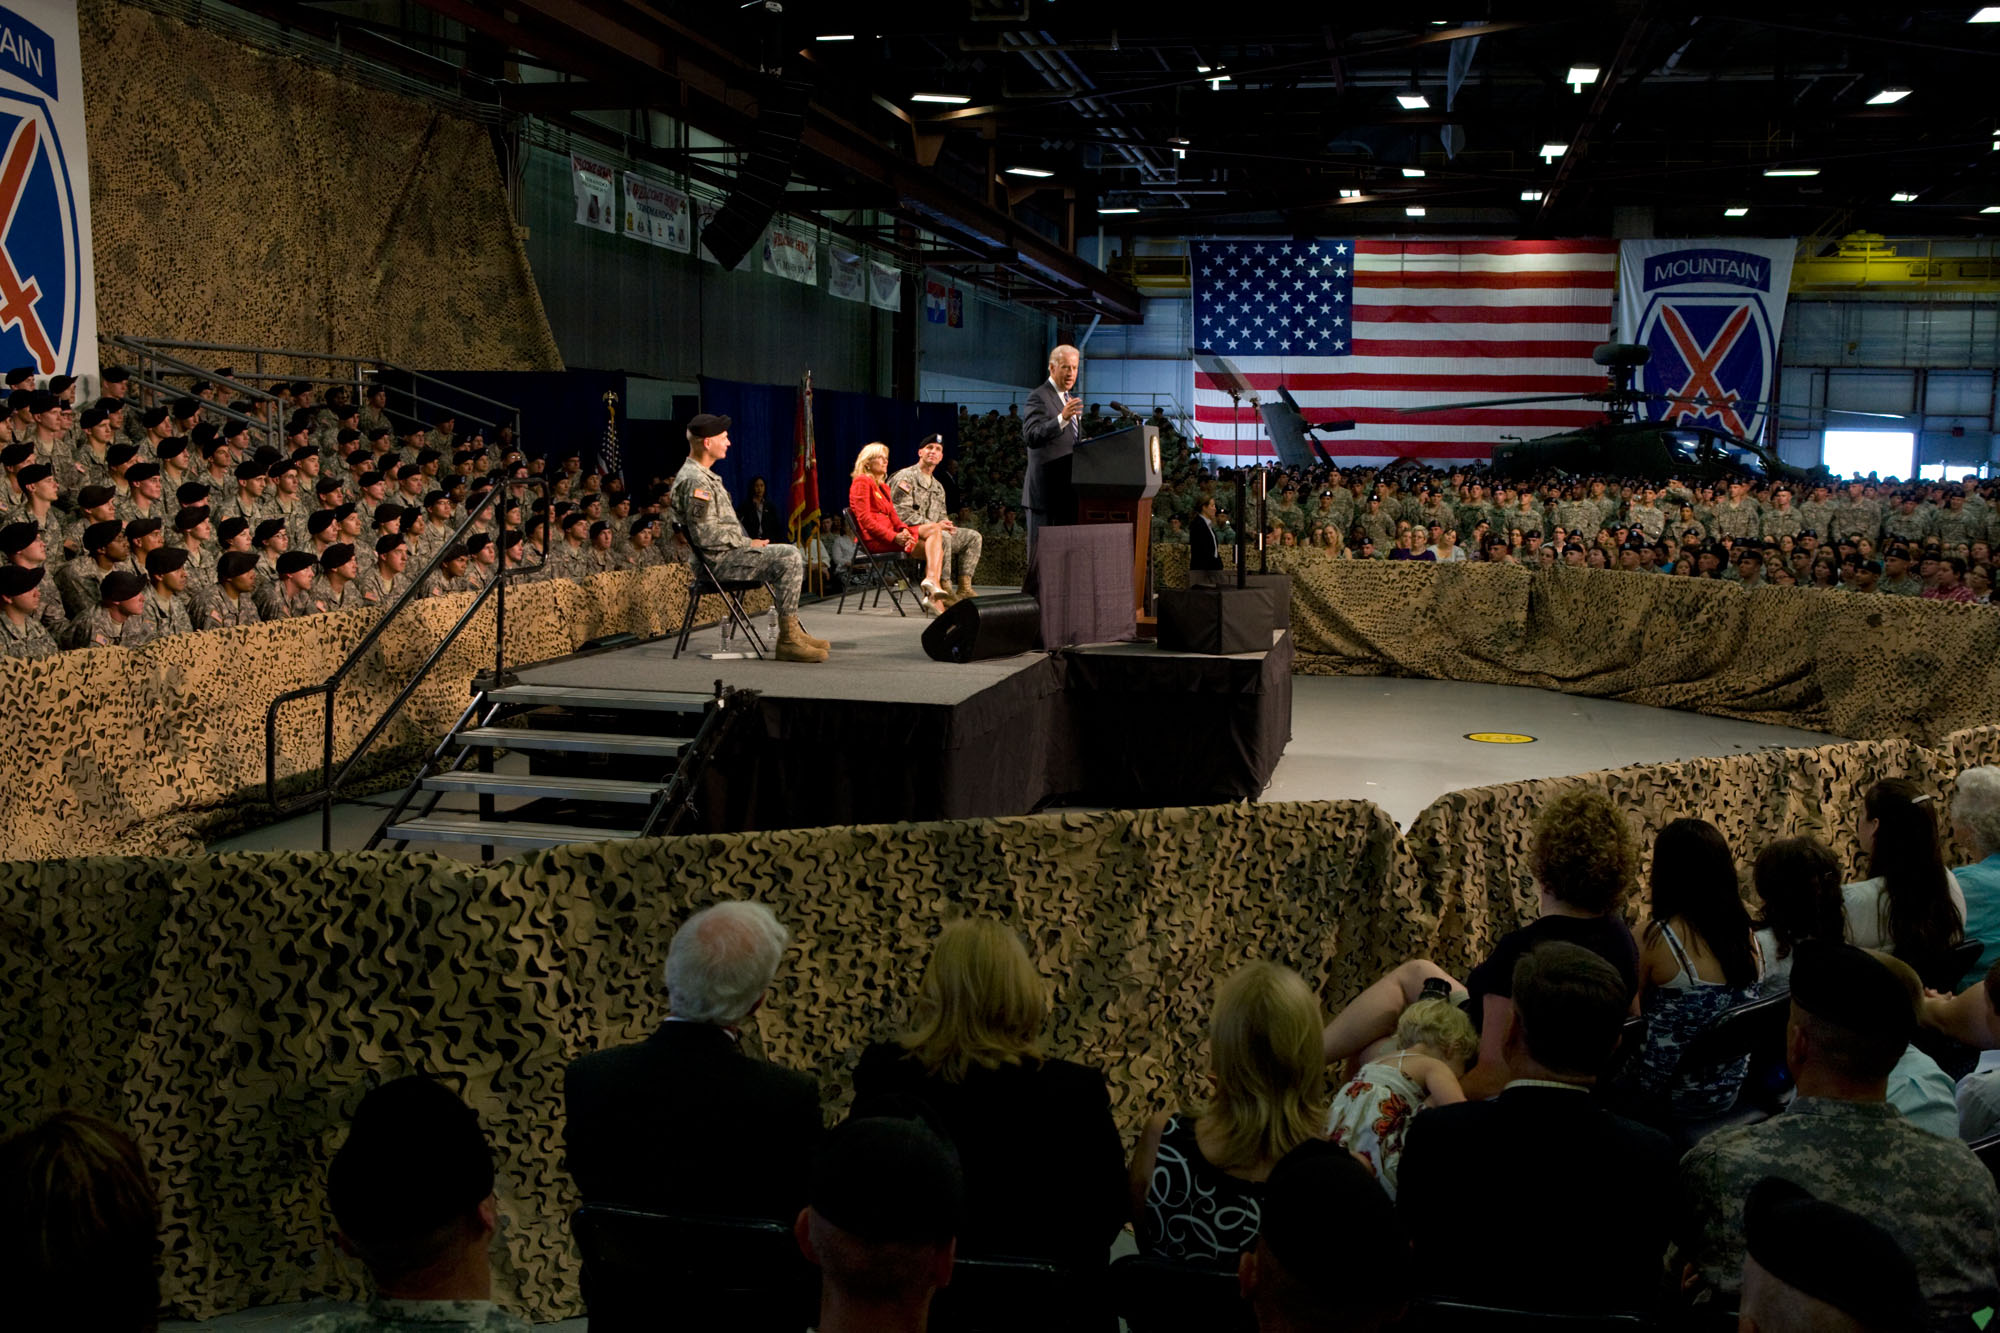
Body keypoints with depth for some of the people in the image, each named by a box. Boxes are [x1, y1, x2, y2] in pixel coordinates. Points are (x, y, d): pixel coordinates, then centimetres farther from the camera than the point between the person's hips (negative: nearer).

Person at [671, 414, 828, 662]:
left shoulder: (703, 476, 18)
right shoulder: (694, 481, -17)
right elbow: (706, 535, -23)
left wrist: (748, 543, 11)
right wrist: (748, 543, -13)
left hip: (730, 552, 11)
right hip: (718, 560, -11)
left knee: (791, 558, 16)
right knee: (788, 558, -20)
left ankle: (793, 632, 14)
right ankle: (788, 639, -18)